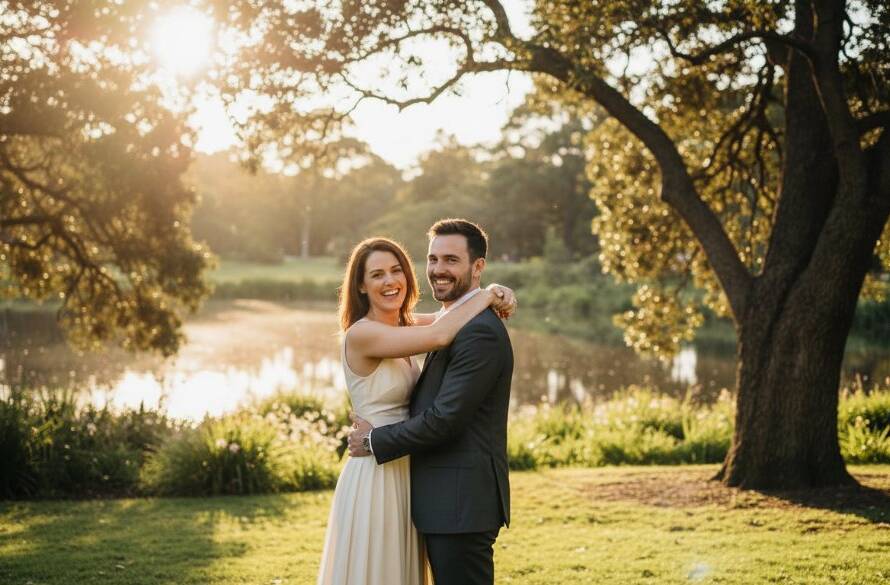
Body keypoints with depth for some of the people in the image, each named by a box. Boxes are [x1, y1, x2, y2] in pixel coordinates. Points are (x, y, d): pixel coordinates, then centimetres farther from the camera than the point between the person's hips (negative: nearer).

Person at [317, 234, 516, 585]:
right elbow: (439, 336, -26)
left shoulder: (403, 326, 8)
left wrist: (494, 296, -5)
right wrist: (486, 296, -11)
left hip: (405, 475, 8)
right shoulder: (361, 333, -17)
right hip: (375, 477, -8)